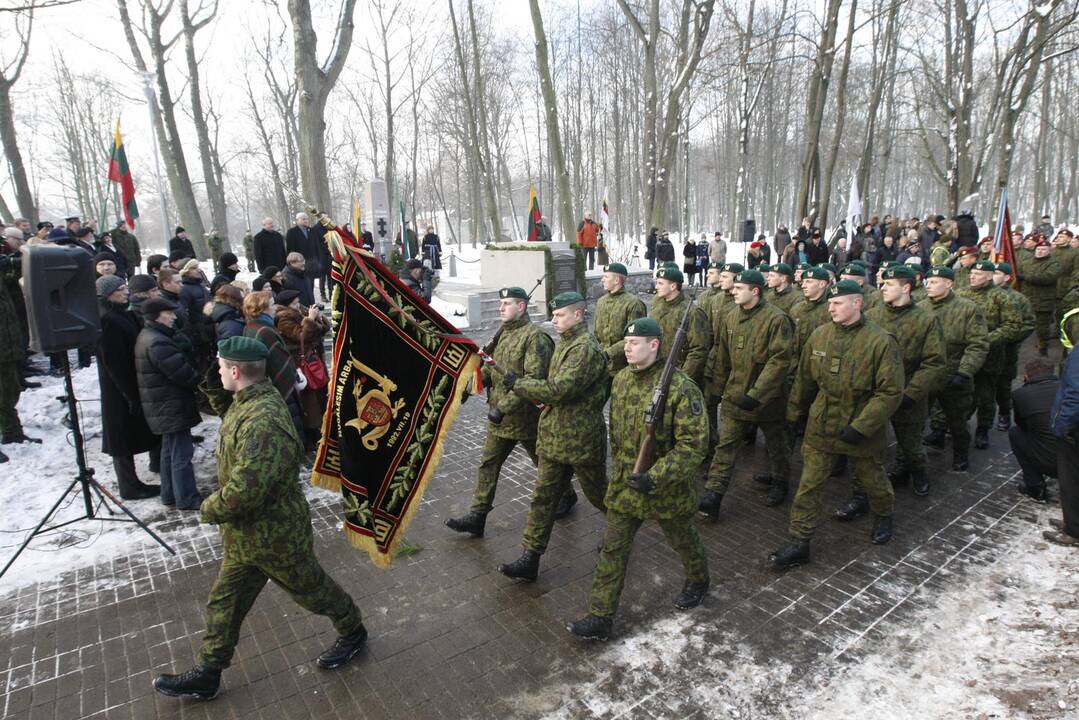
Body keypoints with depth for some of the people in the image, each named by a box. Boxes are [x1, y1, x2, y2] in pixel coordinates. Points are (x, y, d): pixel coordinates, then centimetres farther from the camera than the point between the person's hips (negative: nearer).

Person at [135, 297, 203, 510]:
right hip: (171, 406, -11)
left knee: (170, 450, 19)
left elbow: (184, 348, 11)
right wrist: (200, 382, -5)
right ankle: (187, 499, 4)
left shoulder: (149, 336, 12)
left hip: (164, 405, 11)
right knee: (182, 452, -3)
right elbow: (181, 372, -21)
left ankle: (170, 495, 29)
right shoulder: (157, 343, -23)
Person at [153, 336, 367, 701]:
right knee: (224, 602, 20)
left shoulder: (263, 422, -35)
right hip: (244, 533, 9)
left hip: (275, 534, -9)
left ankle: (352, 631, 38)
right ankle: (207, 674, 38)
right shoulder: (248, 401, -2)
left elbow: (246, 488, -36)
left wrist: (210, 510, -17)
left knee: (312, 589, 14)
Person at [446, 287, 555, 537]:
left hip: (526, 414, -7)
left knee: (544, 461, 13)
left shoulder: (535, 336, -19)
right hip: (499, 415, 8)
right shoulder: (504, 333, 9)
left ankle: (566, 495, 39)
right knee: (488, 463, 9)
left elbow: (534, 379, -26)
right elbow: (492, 367, 16)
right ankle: (477, 516, 17)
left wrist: (504, 406, -28)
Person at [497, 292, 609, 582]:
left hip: (581, 438, -8)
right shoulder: (564, 342, 11)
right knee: (543, 497, 8)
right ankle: (530, 559, 14)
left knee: (597, 493, 14)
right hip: (553, 436, 8)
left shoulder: (586, 349, -21)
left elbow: (559, 389, -29)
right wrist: (522, 385, 5)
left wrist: (518, 383, -20)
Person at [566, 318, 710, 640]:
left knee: (683, 539, 22)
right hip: (624, 485, 5)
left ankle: (698, 581, 52)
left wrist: (654, 477, -28)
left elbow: (694, 443, -23)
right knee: (612, 549, 8)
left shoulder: (680, 387, -23)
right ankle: (600, 617, 20)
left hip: (667, 488, -5)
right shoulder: (621, 379, -2)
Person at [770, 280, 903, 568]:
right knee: (809, 485, 4)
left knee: (872, 479, 21)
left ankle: (883, 517, 52)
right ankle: (799, 543, 13)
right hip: (820, 426, 3)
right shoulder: (819, 335, -3)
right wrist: (794, 413, 15)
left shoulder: (880, 341, -16)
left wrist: (860, 426, -22)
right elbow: (804, 379, 9)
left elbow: (891, 392, -17)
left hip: (862, 431, -3)